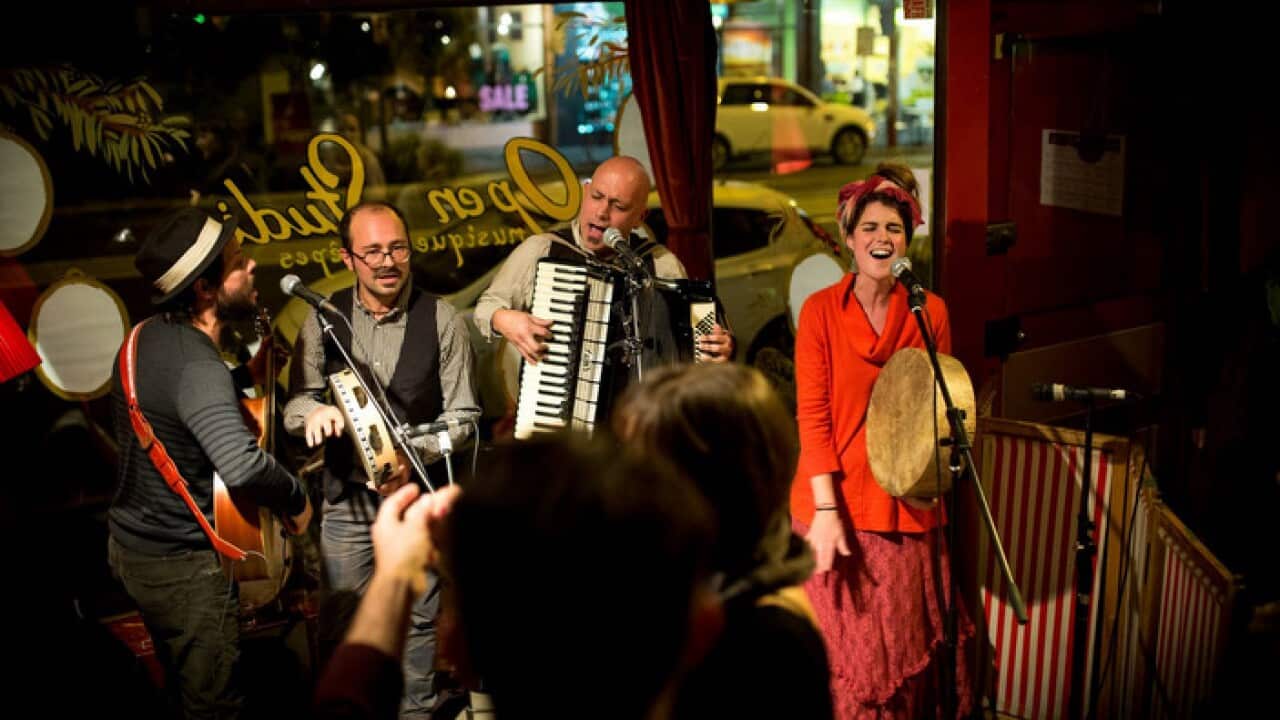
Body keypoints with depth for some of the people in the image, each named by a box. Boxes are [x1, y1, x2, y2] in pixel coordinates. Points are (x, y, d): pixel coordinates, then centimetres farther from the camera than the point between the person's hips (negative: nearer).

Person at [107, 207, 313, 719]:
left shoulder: (149, 336, 0)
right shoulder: (198, 369, -29)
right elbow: (242, 466, -44)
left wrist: (248, 376, 2)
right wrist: (296, 497, -25)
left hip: (129, 540, 9)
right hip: (180, 562, -9)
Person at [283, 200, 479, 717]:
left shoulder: (442, 321, -6)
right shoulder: (323, 320, -2)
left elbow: (461, 416, -4)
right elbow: (295, 403, 4)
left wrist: (416, 454, -21)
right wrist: (313, 412, -20)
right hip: (346, 496, 1)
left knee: (418, 619, 11)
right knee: (340, 622, 10)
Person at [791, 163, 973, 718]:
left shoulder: (931, 312, 3)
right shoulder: (820, 310, -3)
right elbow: (812, 414, -7)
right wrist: (825, 510, -14)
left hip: (906, 503, 2)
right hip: (837, 502, -2)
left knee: (905, 641, 9)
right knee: (845, 647, 4)